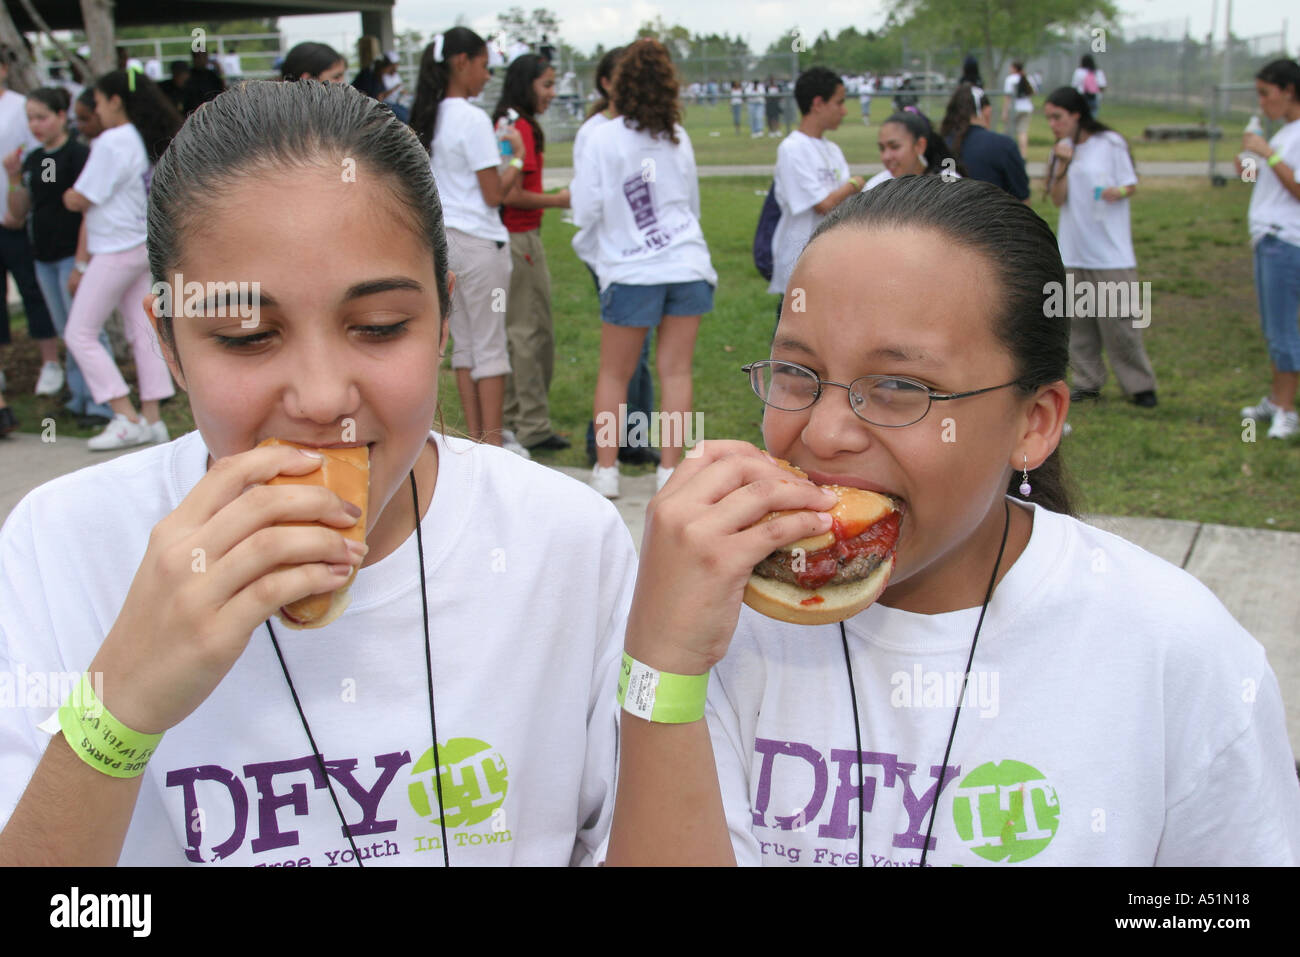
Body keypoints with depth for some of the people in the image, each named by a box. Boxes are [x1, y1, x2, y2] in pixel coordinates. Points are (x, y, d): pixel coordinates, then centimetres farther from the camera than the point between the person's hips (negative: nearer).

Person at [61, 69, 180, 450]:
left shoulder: (112, 142, -17)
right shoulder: (151, 140, 8)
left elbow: (79, 200, -14)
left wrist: (68, 195, 8)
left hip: (116, 251, -8)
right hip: (146, 245, 8)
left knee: (80, 333, -1)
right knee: (143, 332, 11)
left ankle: (126, 418, -6)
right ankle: (152, 419, 11)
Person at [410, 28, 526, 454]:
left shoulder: (427, 119, 9)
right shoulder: (472, 119, -14)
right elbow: (494, 194, -15)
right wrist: (517, 158, 1)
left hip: (440, 239, 8)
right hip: (478, 242, -8)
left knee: (463, 343, 13)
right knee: (490, 346, 0)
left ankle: (475, 439, 18)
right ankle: (493, 445, 4)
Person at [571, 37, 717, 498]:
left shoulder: (604, 138, -7)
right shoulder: (678, 136, 7)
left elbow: (585, 212, -7)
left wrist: (576, 184, 11)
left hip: (632, 270, -3)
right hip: (688, 265, 3)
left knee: (613, 374, 9)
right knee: (676, 370, 4)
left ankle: (606, 469, 12)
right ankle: (670, 469, 6)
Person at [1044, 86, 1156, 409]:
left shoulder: (1110, 144, -4)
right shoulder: (1061, 151, 9)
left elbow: (1131, 185, 1)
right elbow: (1057, 199, 2)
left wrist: (1119, 192, -21)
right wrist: (1063, 165, -12)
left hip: (1111, 250, -4)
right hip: (1072, 250, 4)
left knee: (1120, 321, -4)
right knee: (1078, 321, 6)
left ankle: (1139, 385, 6)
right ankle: (1088, 381, 16)